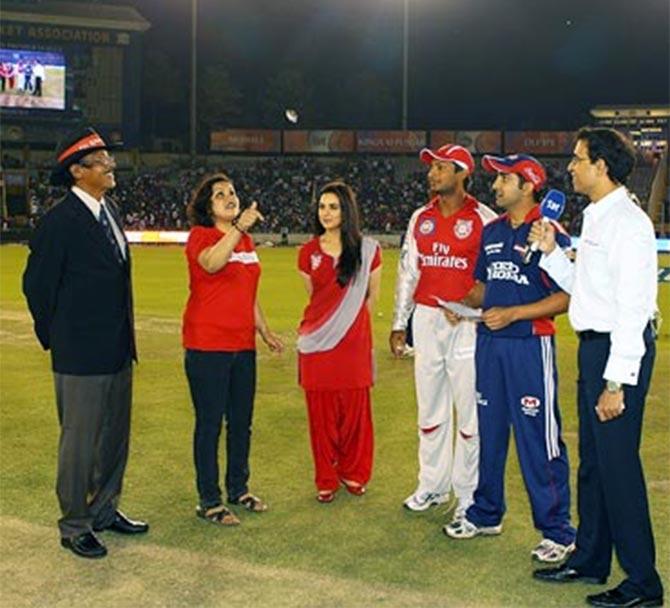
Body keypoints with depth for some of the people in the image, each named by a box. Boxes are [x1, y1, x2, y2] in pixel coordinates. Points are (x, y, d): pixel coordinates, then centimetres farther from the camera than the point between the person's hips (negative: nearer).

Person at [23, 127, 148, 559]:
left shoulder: (110, 210, 9)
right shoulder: (60, 221, -16)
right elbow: (37, 285, -10)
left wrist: (125, 337, 16)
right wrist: (54, 337, 0)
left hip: (118, 351, 8)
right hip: (82, 357, -8)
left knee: (116, 436, 17)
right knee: (81, 442, 3)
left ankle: (105, 510, 33)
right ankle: (75, 526, 18)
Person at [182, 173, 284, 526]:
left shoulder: (245, 240, 14)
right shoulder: (201, 236, -8)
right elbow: (212, 263, -32)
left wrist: (264, 330, 22)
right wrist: (239, 228, -40)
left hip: (242, 344, 7)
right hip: (207, 346, -7)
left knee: (241, 421, 14)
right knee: (210, 423, 0)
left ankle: (238, 489, 30)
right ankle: (208, 502, 9)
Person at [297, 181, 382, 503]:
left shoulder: (368, 249, -1)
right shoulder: (309, 253, 4)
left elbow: (372, 296, 10)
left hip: (354, 343, -1)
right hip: (317, 343, 1)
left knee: (355, 410, 5)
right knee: (321, 412, 5)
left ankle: (353, 472, 24)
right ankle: (326, 480, 19)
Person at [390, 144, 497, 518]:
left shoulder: (484, 219, -4)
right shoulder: (421, 219, 11)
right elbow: (408, 272, 16)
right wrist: (400, 324, 14)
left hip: (467, 322, -5)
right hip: (426, 319, 5)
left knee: (470, 410, -2)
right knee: (430, 408, 12)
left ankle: (469, 493, 10)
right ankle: (433, 486, 24)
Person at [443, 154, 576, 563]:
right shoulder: (492, 231, 13)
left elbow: (565, 297, -14)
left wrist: (512, 313, -20)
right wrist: (465, 305, 3)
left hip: (530, 344, -7)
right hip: (488, 342, 7)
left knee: (539, 438, -4)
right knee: (489, 431, 16)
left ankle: (558, 531, 6)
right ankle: (486, 514, 30)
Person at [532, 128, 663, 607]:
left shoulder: (627, 223, -16)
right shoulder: (596, 219, 14)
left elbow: (632, 307, -21)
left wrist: (617, 381, -22)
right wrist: (551, 251, 8)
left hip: (620, 349, -10)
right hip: (594, 346, 10)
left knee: (618, 465, -4)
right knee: (593, 460, 18)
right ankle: (590, 560, 32)